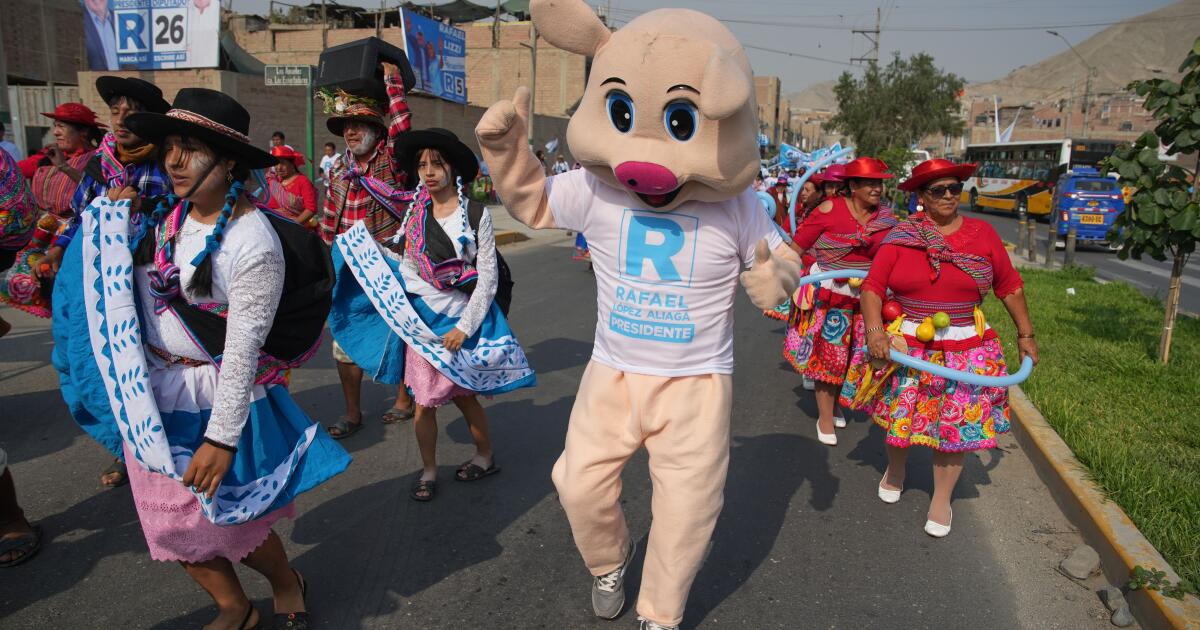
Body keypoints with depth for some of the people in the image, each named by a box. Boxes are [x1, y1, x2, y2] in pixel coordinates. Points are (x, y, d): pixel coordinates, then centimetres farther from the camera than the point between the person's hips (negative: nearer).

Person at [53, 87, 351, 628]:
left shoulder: (253, 242, -22)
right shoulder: (167, 217, 1)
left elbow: (244, 347, -22)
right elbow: (121, 281, 13)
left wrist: (222, 437, -21)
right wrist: (113, 218, 6)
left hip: (210, 399, -7)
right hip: (150, 396, 8)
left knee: (223, 520, 8)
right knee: (170, 520, 16)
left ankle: (286, 583, 39)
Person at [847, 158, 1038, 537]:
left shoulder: (983, 234, 0)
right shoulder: (901, 236, -5)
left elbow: (1009, 286, 7)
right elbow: (873, 285, -8)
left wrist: (1025, 335, 10)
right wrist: (874, 330, -21)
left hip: (965, 351, 1)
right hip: (905, 345, -1)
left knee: (955, 424, 7)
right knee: (898, 416, 13)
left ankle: (942, 500, 27)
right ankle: (895, 471, 44)